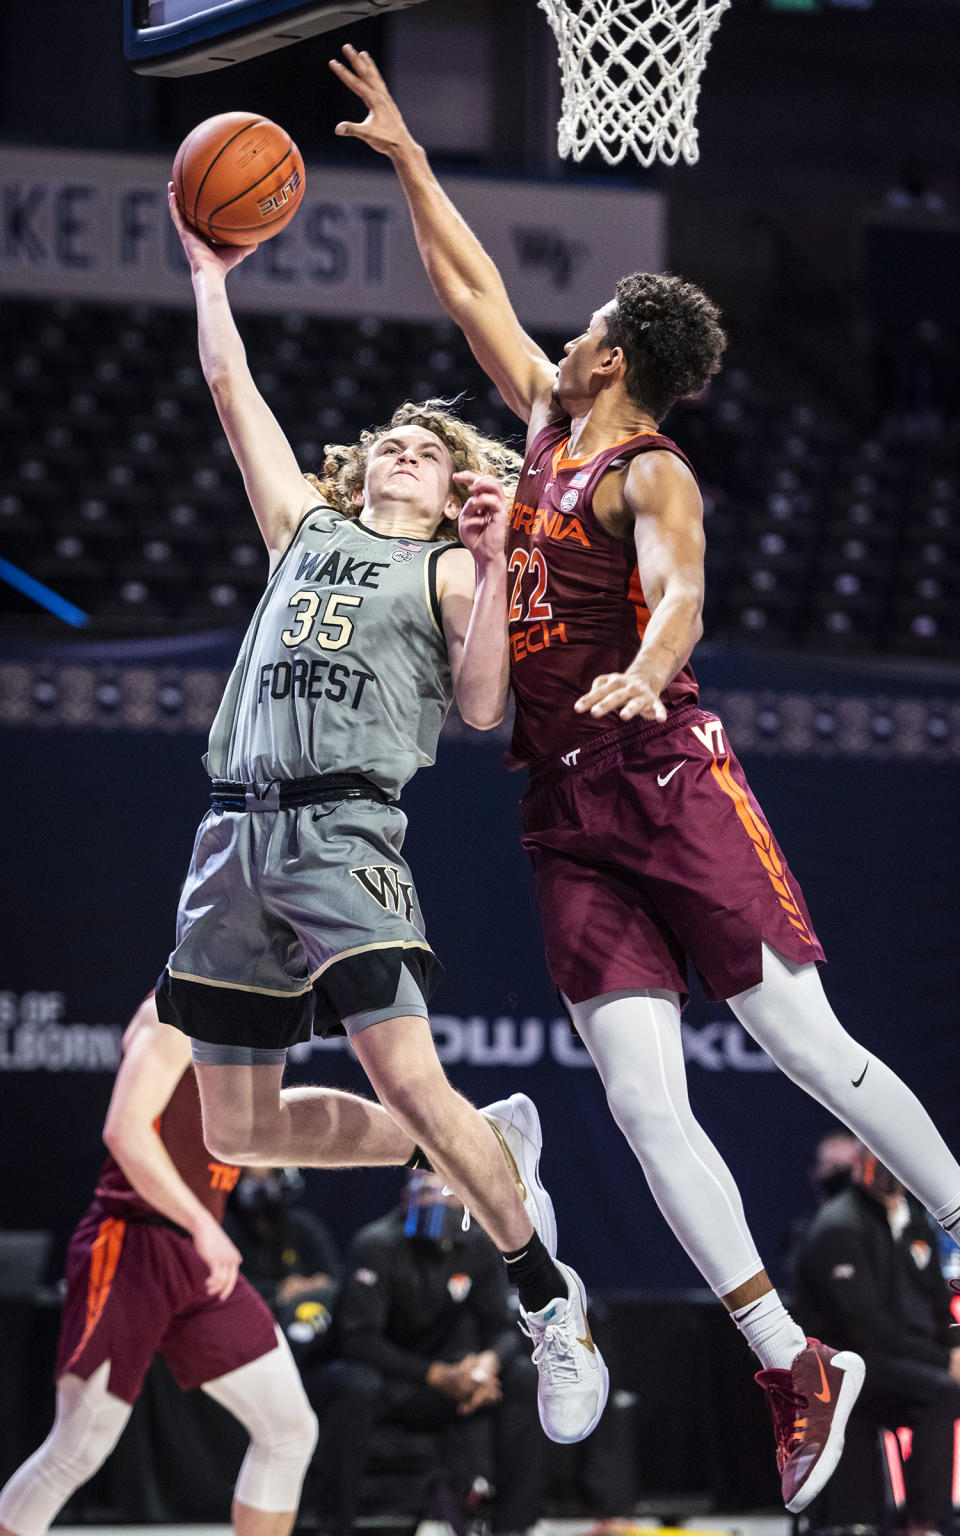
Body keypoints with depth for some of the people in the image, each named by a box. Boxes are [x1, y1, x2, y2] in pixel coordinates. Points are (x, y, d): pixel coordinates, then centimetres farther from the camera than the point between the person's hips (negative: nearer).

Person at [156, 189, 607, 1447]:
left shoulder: (447, 569, 10)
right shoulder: (305, 529, 23)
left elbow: (482, 707, -3)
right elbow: (231, 390, 26)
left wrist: (490, 568, -10)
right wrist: (210, 278, 30)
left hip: (343, 828, -5)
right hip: (237, 833, 6)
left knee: (409, 1081, -20)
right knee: (238, 1129, 4)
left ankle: (551, 1303, -5)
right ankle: (488, 1149, 21)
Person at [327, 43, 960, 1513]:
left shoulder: (652, 473, -4)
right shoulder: (550, 424, 18)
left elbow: (679, 595, -24)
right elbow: (473, 290, 29)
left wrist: (644, 671, -44)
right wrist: (407, 158, 32)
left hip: (665, 772, -7)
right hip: (565, 811, 7)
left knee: (807, 1045, -8)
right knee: (643, 1100, -6)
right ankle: (795, 1367, -8)